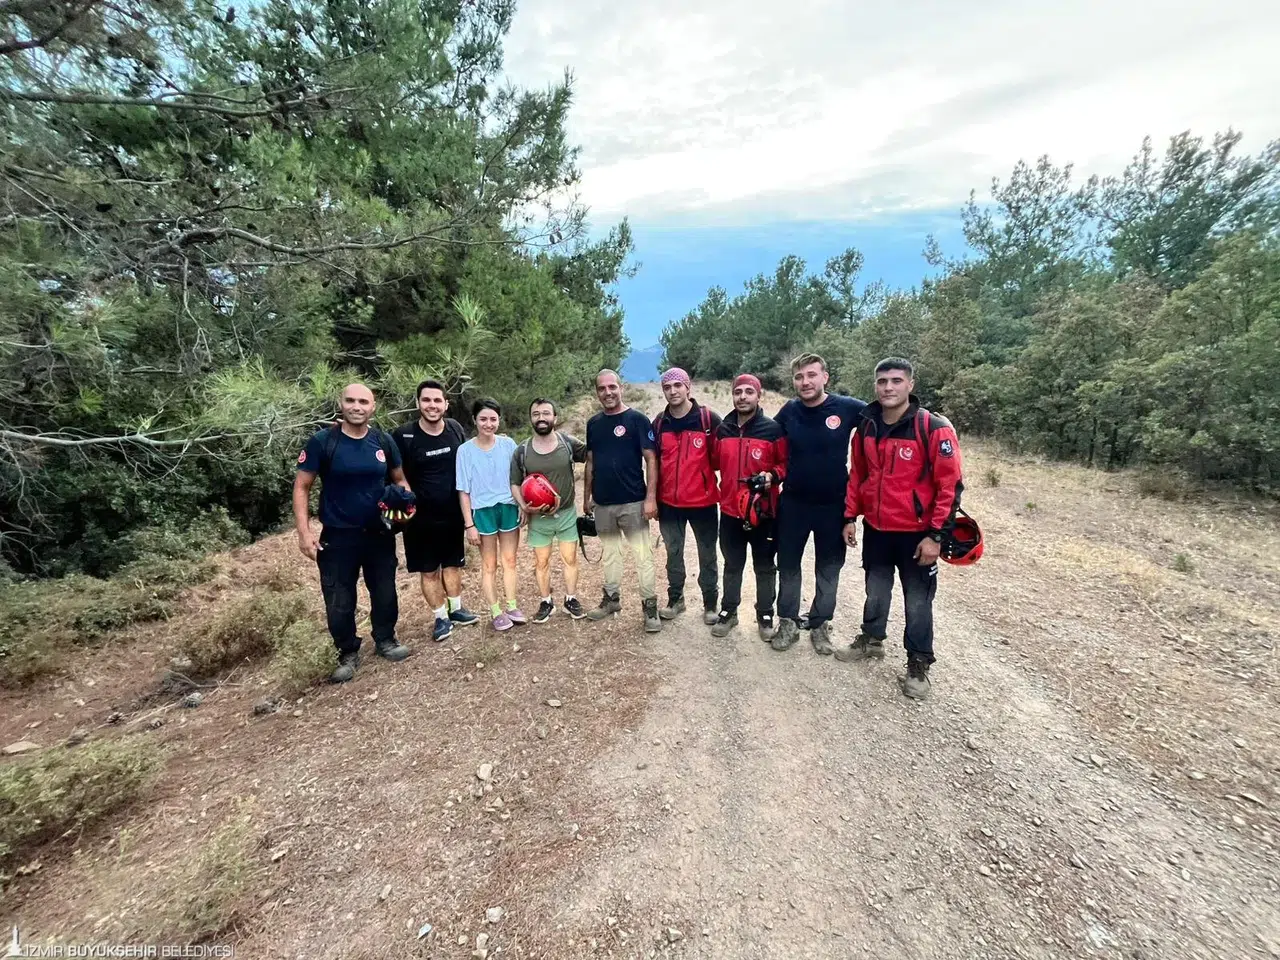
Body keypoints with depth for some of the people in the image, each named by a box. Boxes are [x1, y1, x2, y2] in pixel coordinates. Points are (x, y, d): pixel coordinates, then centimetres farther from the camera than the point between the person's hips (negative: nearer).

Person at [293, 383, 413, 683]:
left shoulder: (383, 441, -1)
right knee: (339, 601, 8)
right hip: (337, 536, -3)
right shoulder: (321, 441, -10)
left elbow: (399, 480, 11)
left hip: (380, 533, 3)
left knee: (385, 592, 16)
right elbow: (301, 487, -7)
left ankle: (385, 639, 38)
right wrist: (304, 533, -15)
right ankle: (348, 653, 29)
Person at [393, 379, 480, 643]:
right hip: (421, 517, -3)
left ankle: (456, 609, 34)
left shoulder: (456, 429, -3)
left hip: (453, 513, 3)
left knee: (453, 563, 17)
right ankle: (441, 617, 24)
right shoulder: (404, 435, -15)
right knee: (428, 570, 8)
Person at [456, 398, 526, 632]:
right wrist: (469, 524, -7)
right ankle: (496, 612, 22)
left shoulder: (508, 444, -3)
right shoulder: (465, 450, -8)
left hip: (509, 508, 2)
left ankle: (512, 607, 28)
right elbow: (464, 490, -5)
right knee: (489, 565, 9)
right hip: (483, 512, -2)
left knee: (510, 561, 13)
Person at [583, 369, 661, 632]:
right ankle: (611, 599, 30)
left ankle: (650, 606, 9)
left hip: (633, 502, -5)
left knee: (642, 555, 0)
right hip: (602, 503, 5)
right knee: (609, 553, 16)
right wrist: (587, 496, 13)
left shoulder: (637, 420, -7)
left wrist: (651, 497, -16)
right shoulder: (593, 423, 8)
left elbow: (651, 460, -10)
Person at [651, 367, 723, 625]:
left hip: (703, 501, -3)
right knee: (673, 553, 16)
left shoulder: (708, 419, -9)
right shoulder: (659, 423, 3)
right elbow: (653, 462, 10)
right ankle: (675, 599, 32)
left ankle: (710, 604, 25)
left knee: (707, 555, 10)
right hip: (669, 503, 3)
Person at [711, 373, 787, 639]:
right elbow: (715, 463, 17)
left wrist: (773, 475, -18)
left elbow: (786, 463, -1)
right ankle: (728, 612, 31)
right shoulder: (722, 429, 5)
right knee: (732, 565, 16)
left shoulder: (773, 429, -7)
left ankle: (765, 616, 27)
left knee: (764, 566, 11)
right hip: (730, 510, 3)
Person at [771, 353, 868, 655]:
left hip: (833, 504, -2)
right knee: (788, 565, 10)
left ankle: (820, 626, 29)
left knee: (829, 568, 12)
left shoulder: (847, 408, -12)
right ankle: (788, 623, 26)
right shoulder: (788, 411, -3)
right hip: (793, 503, 2)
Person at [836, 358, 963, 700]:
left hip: (916, 533, -4)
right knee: (876, 590, 20)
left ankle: (918, 665, 24)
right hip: (875, 529, 5)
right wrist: (850, 517, 8)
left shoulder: (933, 428, -15)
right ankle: (871, 640, 41)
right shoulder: (867, 427, 1)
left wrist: (936, 535, -17)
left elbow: (950, 485, -15)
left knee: (917, 602, 8)